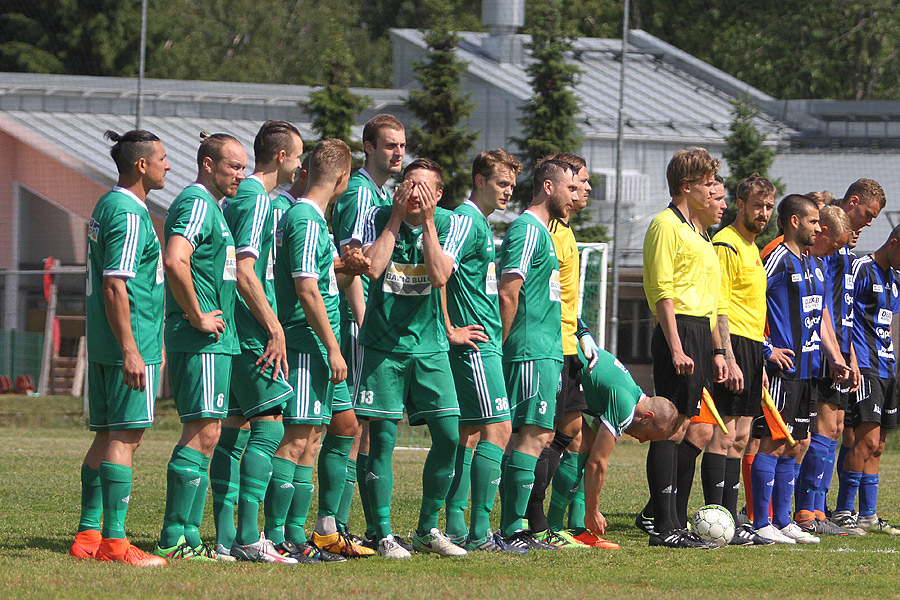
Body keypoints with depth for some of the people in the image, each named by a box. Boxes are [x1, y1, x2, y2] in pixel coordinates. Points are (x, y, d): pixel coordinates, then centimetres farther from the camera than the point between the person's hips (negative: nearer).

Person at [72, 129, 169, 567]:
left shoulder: (107, 206, 17)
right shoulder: (129, 215, -15)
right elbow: (115, 287, -21)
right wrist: (131, 351, -23)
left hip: (103, 347, 10)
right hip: (130, 341, -10)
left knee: (107, 437, 12)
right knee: (125, 437, -8)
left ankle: (88, 536, 13)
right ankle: (114, 542, -10)